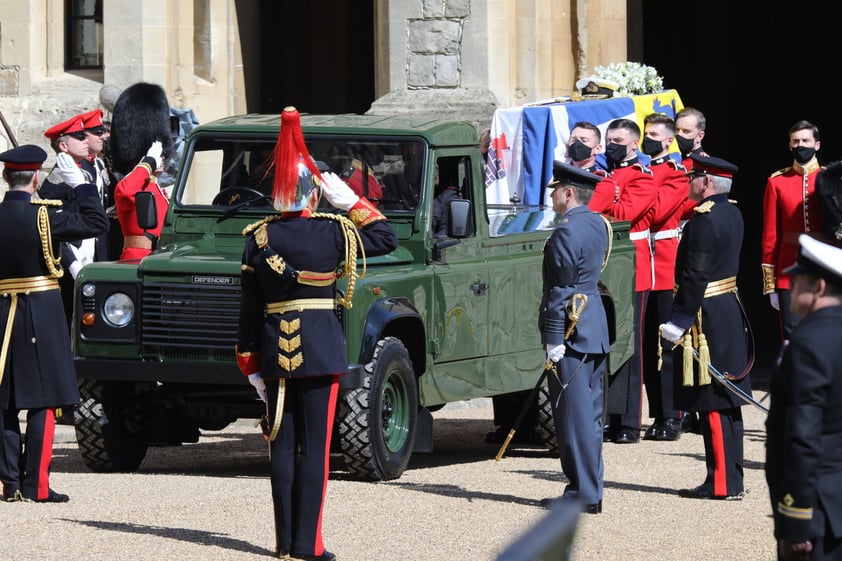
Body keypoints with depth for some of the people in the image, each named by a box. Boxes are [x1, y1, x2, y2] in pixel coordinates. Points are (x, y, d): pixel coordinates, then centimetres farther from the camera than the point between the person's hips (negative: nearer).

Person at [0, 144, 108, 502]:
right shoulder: (43, 216, -13)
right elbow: (97, 224, -7)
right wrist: (79, 183, -1)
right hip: (41, 314, -4)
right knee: (42, 401, -1)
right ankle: (36, 485, -4)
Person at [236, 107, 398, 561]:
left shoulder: (258, 238, 0)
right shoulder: (333, 232, -9)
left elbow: (249, 308, 3)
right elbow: (387, 239, 7)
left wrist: (251, 365, 10)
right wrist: (351, 201, 9)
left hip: (275, 351, 3)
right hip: (321, 349, -3)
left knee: (282, 446, 10)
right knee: (314, 447, -1)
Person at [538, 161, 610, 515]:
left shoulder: (566, 233, -17)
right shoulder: (597, 224, 11)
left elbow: (559, 291, -18)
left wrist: (554, 341, -17)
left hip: (571, 330, -9)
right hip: (596, 330, 9)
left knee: (574, 415, -6)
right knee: (589, 413, 13)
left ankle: (582, 493, -5)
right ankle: (591, 491, 17)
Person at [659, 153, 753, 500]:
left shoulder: (704, 220, -18)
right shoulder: (732, 213, 11)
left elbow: (695, 276, -22)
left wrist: (678, 321, -19)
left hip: (707, 316, -10)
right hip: (730, 312, 10)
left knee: (712, 403, -6)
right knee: (728, 403, 12)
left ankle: (721, 482, -4)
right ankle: (733, 479, 16)